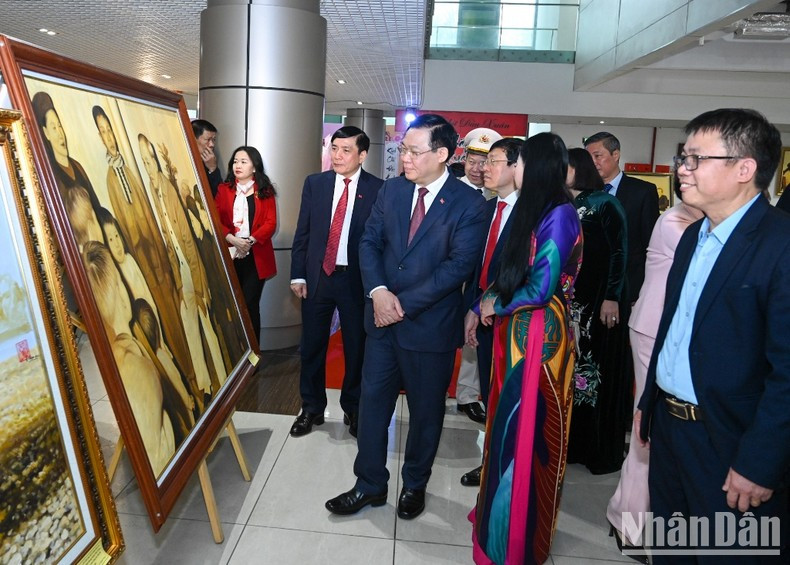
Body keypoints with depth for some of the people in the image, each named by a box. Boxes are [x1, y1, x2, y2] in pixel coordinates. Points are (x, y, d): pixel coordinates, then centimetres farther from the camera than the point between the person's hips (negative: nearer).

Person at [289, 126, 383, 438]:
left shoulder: (378, 189, -5)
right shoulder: (314, 183, 4)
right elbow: (302, 232, 5)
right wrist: (298, 274, 1)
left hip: (357, 280, -2)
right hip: (317, 276, 3)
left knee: (356, 348, 11)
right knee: (312, 346, 11)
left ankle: (353, 409, 31)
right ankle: (311, 409, 30)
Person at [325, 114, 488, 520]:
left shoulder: (469, 204, -11)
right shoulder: (391, 190, 4)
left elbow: (458, 265, -17)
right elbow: (369, 242, 4)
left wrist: (404, 303, -19)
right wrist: (378, 292, -13)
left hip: (431, 325, -4)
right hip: (383, 319, 4)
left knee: (426, 411, 13)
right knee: (372, 403, 11)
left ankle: (415, 485, 35)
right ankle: (370, 485, 29)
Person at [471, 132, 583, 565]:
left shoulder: (559, 215, -17)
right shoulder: (533, 210, 10)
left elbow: (540, 289, -21)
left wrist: (496, 306, -6)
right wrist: (484, 306, 1)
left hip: (539, 336, -8)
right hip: (516, 331, 8)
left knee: (526, 435, 6)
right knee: (509, 426, 19)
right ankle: (501, 511, 39)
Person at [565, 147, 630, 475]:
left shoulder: (606, 205, -3)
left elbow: (618, 252, -8)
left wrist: (612, 297, -16)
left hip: (598, 300, -5)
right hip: (566, 300, 6)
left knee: (598, 370, 0)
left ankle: (601, 450, 13)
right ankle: (570, 443, 21)